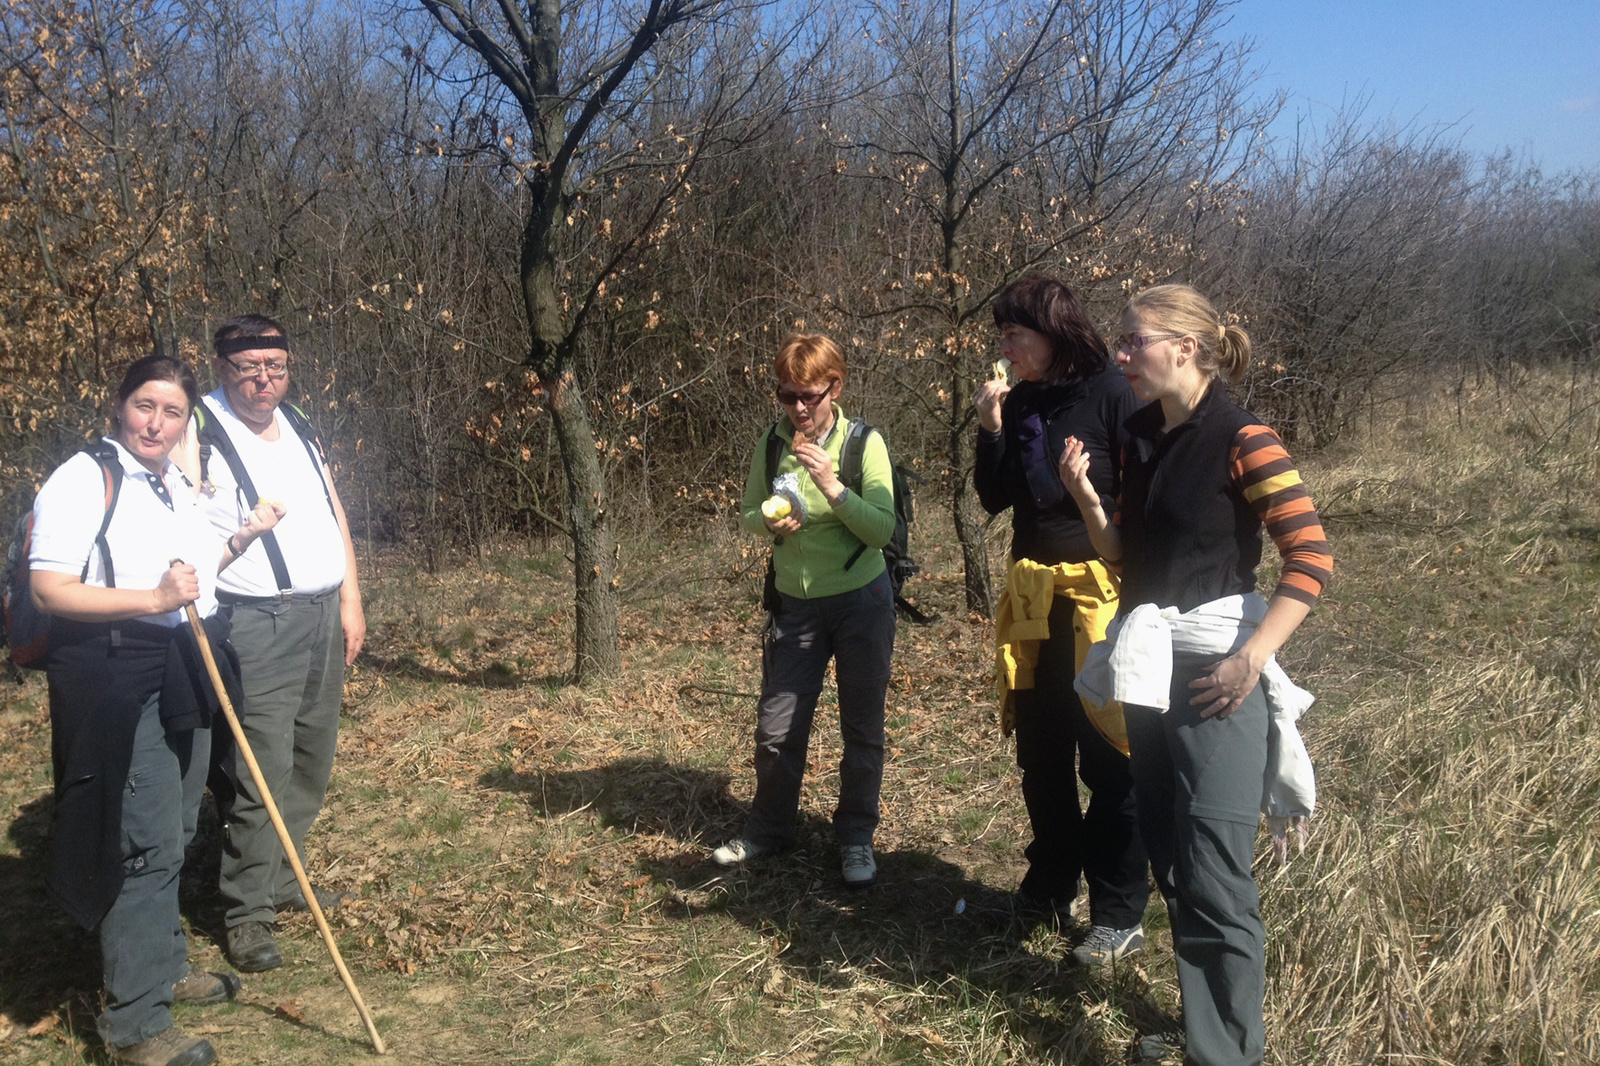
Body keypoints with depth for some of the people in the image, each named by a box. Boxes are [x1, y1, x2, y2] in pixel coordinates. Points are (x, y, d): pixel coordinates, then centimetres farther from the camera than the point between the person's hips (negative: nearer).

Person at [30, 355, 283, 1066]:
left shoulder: (176, 485, 15)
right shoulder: (82, 480, -12)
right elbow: (48, 588, -20)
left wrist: (237, 541, 13)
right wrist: (152, 599, -29)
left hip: (183, 677, 9)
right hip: (116, 680, -9)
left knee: (174, 833, 18)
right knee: (147, 843, -9)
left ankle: (162, 969, 36)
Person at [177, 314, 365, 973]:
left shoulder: (298, 429, 15)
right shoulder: (199, 433, -8)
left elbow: (334, 515, 18)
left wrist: (351, 602, 13)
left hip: (323, 617, 7)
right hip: (257, 625, -7)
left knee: (311, 763, 13)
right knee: (263, 771, -7)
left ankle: (284, 882, 28)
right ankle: (248, 914, 6)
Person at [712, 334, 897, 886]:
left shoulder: (864, 443, -13)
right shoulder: (771, 443, -3)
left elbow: (882, 530, -18)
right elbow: (749, 515, 8)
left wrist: (832, 486, -31)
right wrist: (770, 522, -14)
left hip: (861, 601, -2)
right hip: (795, 603, 3)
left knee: (862, 729, 8)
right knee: (776, 728, 9)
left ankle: (856, 836, 26)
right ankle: (769, 827, 31)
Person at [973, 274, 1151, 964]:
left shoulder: (1110, 393, -10)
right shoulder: (1019, 401, 7)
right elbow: (994, 499, 9)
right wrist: (991, 429, -5)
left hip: (1100, 590, -6)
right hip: (1033, 591, 6)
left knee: (1106, 753, -1)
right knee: (1039, 749, 15)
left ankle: (1119, 915, 11)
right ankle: (1052, 881, 32)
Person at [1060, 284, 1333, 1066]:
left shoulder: (1241, 440, -13)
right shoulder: (1141, 438, 8)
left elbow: (1312, 558, -16)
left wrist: (1252, 659, -20)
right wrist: (1087, 501, -3)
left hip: (1213, 675, -8)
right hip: (1148, 668, 8)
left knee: (1214, 876, -4)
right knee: (1169, 859, 17)